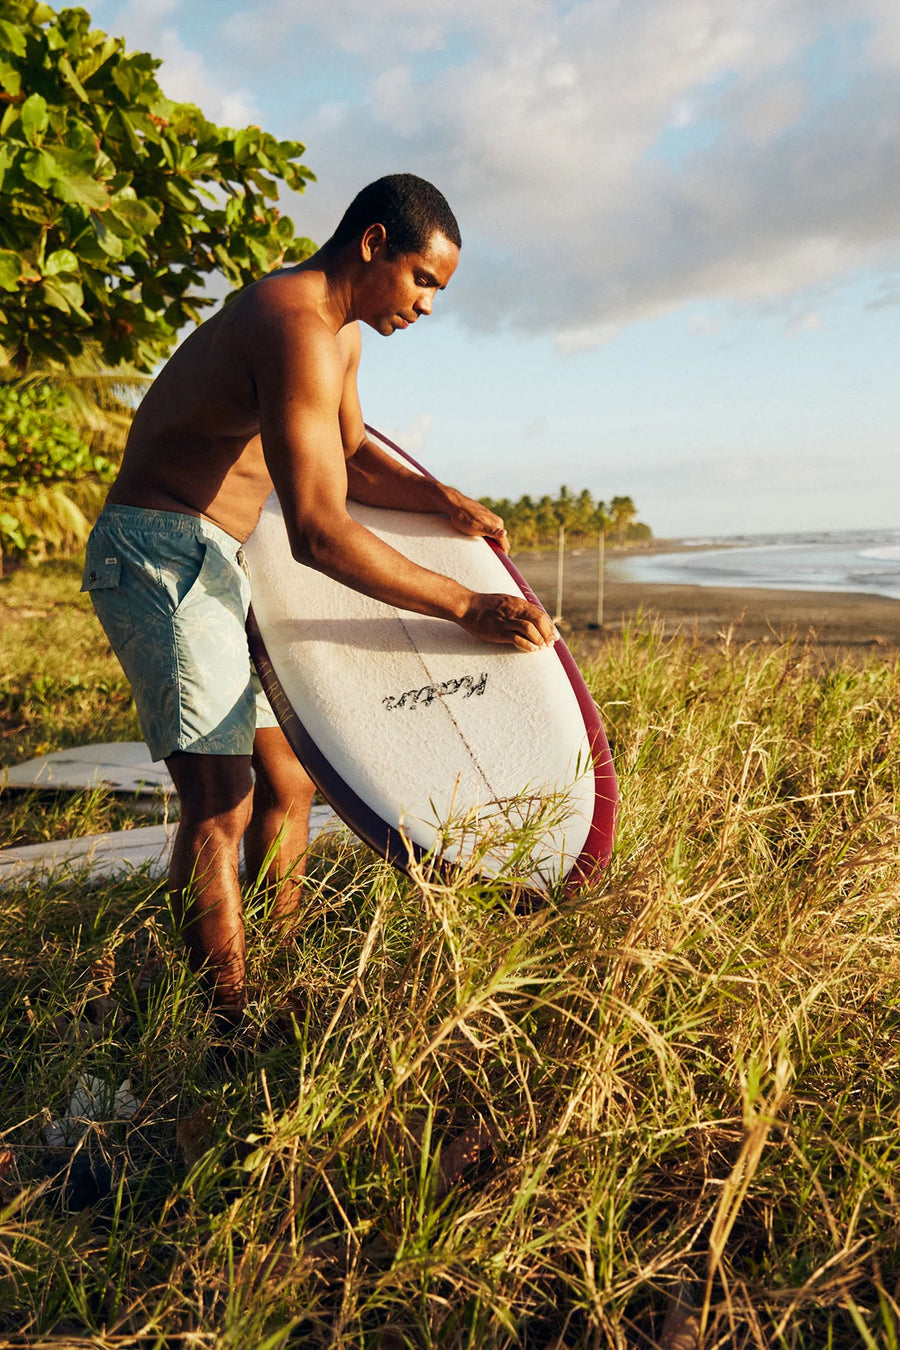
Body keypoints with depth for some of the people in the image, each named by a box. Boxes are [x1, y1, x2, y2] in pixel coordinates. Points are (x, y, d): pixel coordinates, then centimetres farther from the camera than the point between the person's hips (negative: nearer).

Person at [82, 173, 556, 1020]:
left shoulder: (340, 333, 12)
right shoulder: (297, 328, -22)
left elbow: (348, 457, 24)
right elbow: (318, 532, -31)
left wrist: (444, 502, 7)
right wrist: (466, 608, -28)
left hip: (216, 563, 10)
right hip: (157, 553, -10)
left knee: (285, 785, 10)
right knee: (220, 803, -15)